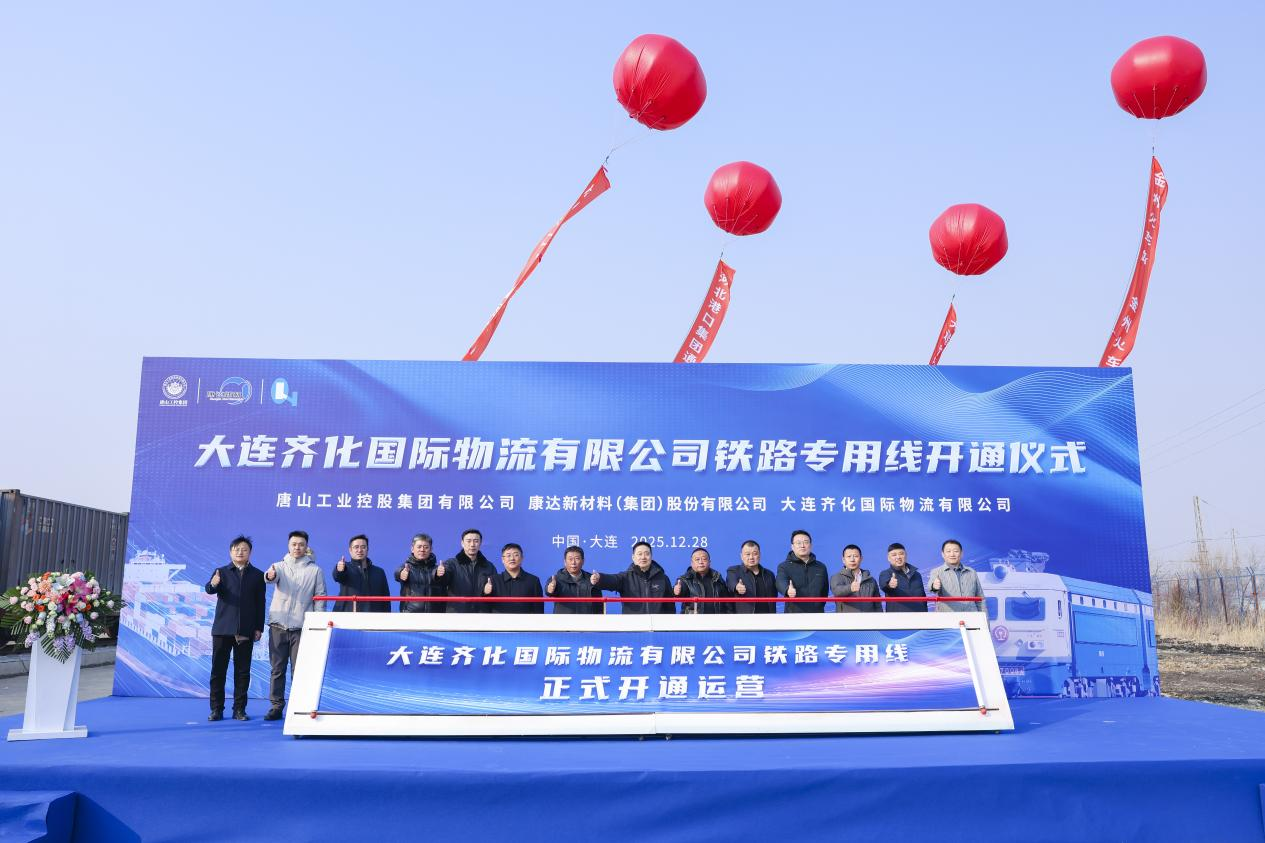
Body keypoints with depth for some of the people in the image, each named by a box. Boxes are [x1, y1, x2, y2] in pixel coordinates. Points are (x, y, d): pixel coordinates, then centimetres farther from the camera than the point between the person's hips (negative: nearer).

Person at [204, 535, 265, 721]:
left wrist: (259, 628, 1)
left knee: (242, 671, 4)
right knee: (218, 669, 3)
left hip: (246, 631, 0)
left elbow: (260, 603, 7)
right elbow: (209, 590, -12)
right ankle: (216, 709, 11)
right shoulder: (222, 572, 6)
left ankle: (239, 709, 10)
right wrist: (213, 584, -36)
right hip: (222, 629, 0)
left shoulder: (257, 575, 7)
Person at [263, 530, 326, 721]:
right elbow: (271, 576, -17)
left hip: (301, 628, -1)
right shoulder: (279, 566, 7)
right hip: (278, 626, 1)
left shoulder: (315, 570, 4)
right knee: (277, 669, 7)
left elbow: (320, 599, 4)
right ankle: (277, 706, 16)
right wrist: (270, 575, -42)